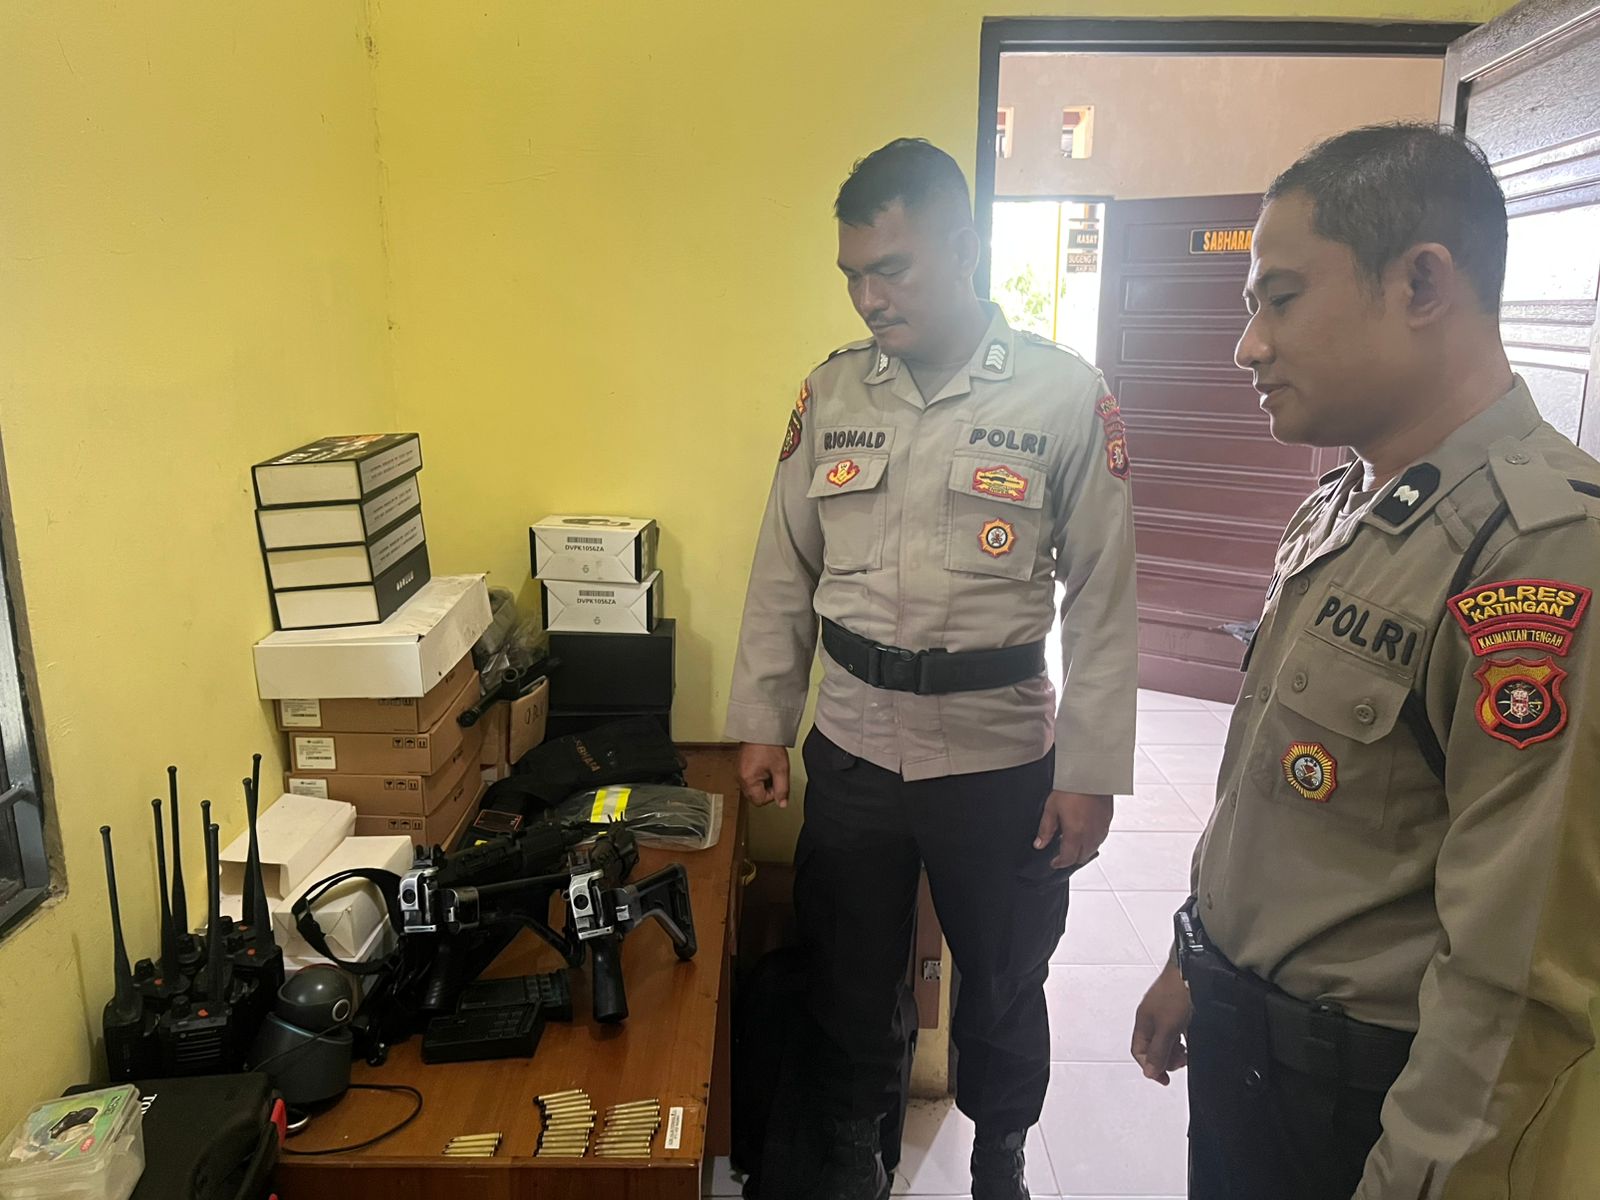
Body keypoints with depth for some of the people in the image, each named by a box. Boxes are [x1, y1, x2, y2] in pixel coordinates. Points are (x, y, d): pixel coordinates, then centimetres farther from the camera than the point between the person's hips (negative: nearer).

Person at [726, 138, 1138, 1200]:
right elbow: (785, 571, 7)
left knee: (1005, 982, 18)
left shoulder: (1067, 394, -8)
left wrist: (1090, 775, -8)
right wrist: (763, 723, 6)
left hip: (1001, 754, -2)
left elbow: (1104, 598, -7)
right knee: (851, 971, 18)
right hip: (852, 746, 3)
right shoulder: (830, 391, 2)